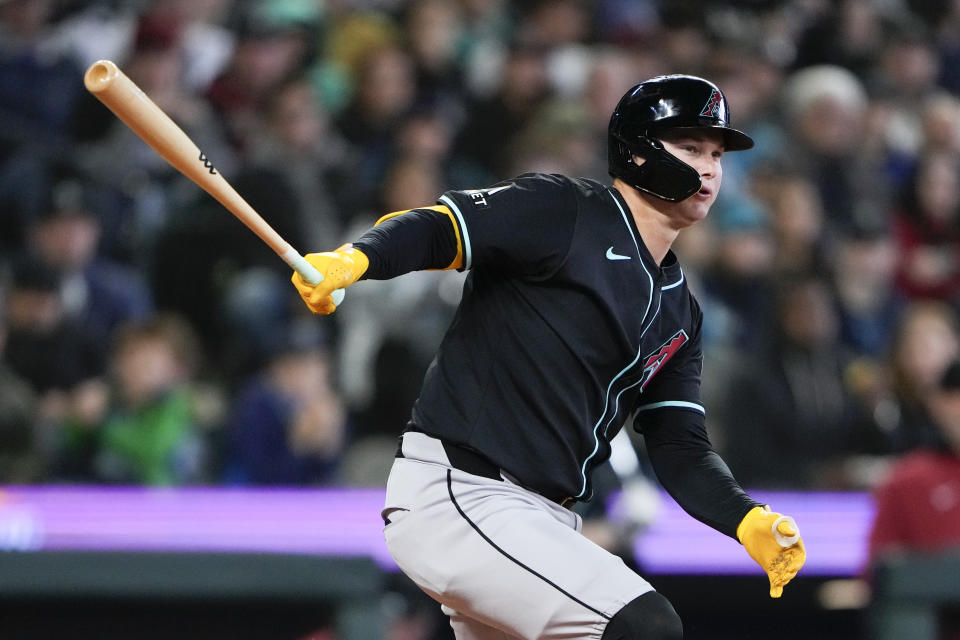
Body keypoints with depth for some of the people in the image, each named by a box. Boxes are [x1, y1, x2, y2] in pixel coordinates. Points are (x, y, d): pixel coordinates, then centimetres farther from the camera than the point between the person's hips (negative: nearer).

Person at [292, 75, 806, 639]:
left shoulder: (678, 311, 19)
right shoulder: (565, 211, -3)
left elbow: (679, 449, 13)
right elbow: (437, 229, -14)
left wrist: (749, 522, -5)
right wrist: (352, 260, -35)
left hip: (545, 519, 9)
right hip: (453, 494, -9)